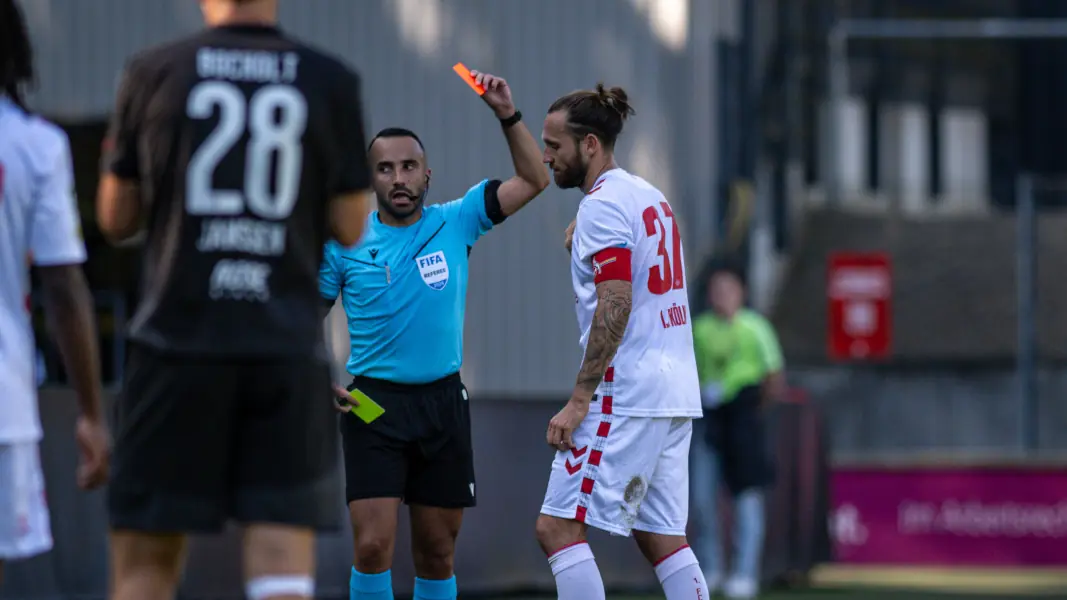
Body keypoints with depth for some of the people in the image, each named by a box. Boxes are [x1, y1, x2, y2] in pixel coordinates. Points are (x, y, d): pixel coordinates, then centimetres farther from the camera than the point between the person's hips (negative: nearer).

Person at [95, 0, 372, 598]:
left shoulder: (154, 73, 2)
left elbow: (117, 219, 9)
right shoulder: (331, 82, 2)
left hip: (180, 342, 0)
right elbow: (354, 231, 4)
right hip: (288, 347, 0)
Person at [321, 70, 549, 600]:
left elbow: (532, 181, 5)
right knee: (373, 545, -14)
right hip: (374, 402, -2)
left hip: (442, 400, 2)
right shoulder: (344, 243, 0)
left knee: (437, 553, 7)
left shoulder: (454, 224, 3)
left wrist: (508, 116, -7)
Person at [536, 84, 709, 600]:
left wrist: (579, 401, -19)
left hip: (626, 397, -10)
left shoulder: (602, 206, -11)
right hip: (674, 394, 10)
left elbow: (616, 306, -19)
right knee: (661, 537, 10)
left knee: (557, 527, -9)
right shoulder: (650, 196, 17)